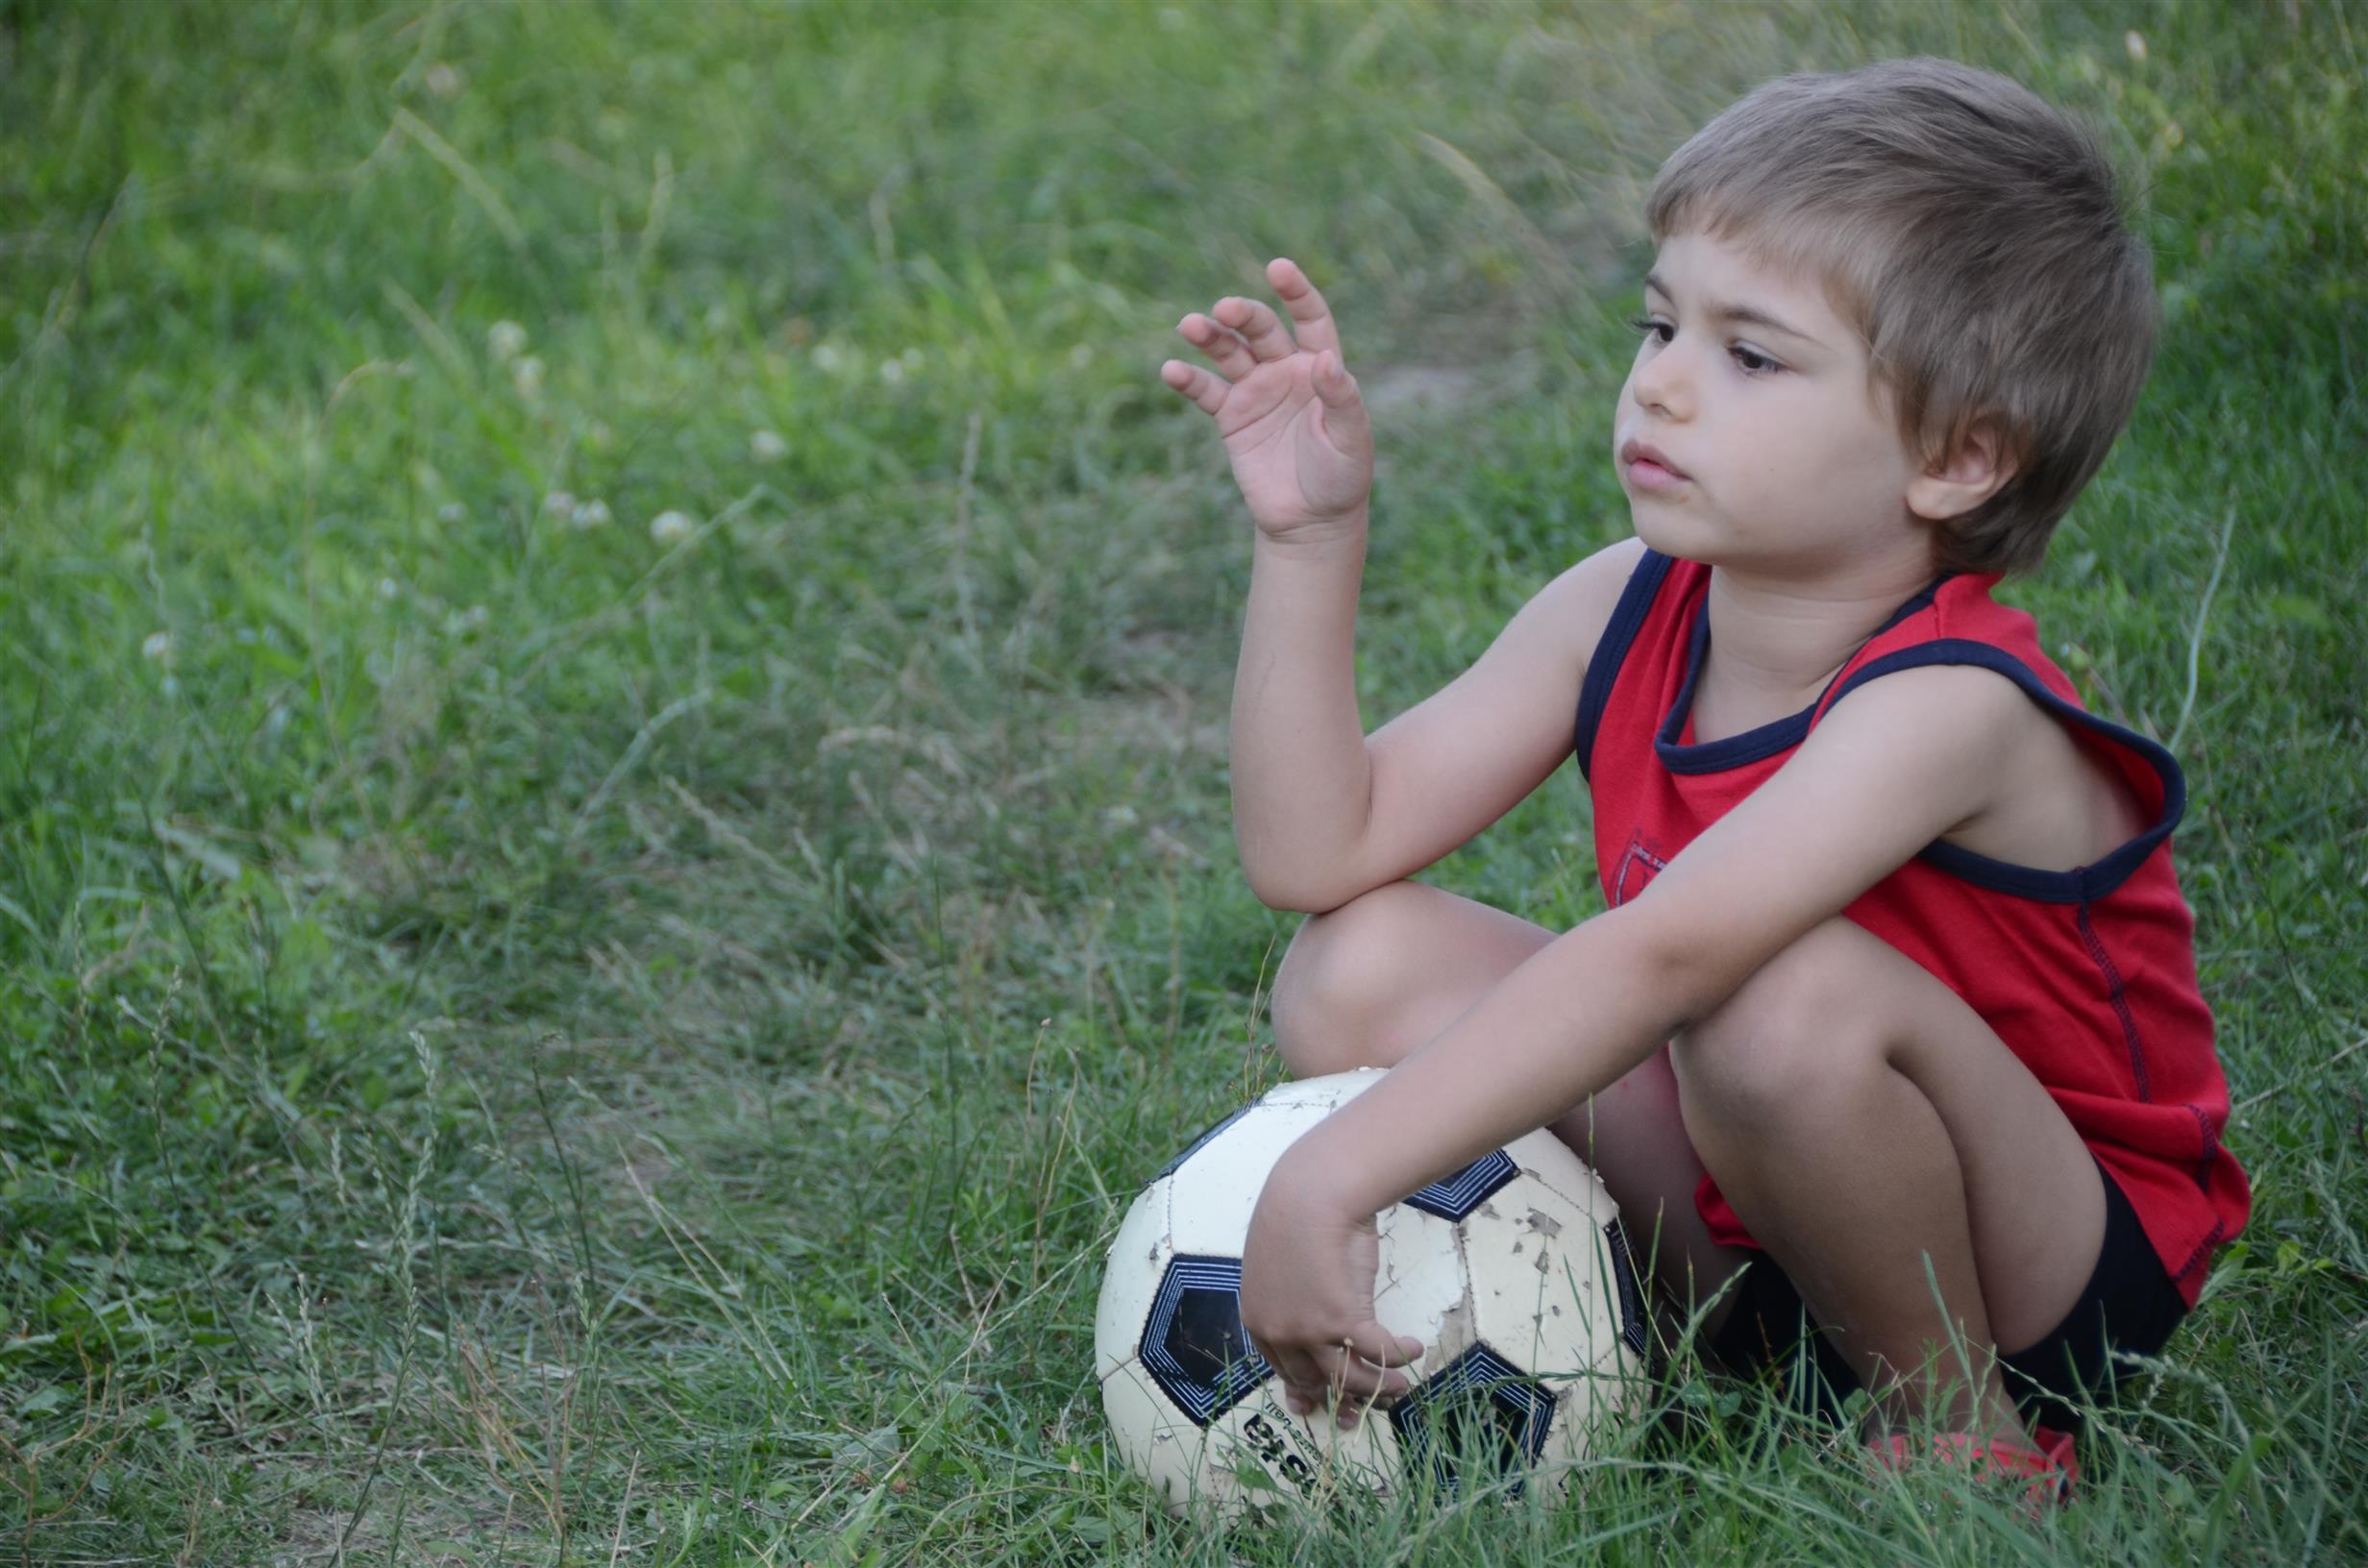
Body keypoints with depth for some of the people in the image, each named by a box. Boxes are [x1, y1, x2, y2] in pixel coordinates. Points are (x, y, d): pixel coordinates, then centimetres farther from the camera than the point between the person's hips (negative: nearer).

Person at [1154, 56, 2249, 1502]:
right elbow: (1317, 853, -6)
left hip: (2053, 1265, -6)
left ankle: (1971, 1433, -11)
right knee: (1361, 968, -10)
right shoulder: (1623, 617, -6)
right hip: (1751, 1231, 6)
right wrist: (1311, 533, -15)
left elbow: (1657, 955, -42)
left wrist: (1332, 1178, -48)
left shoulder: (1945, 704, -28)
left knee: (1787, 996, -37)